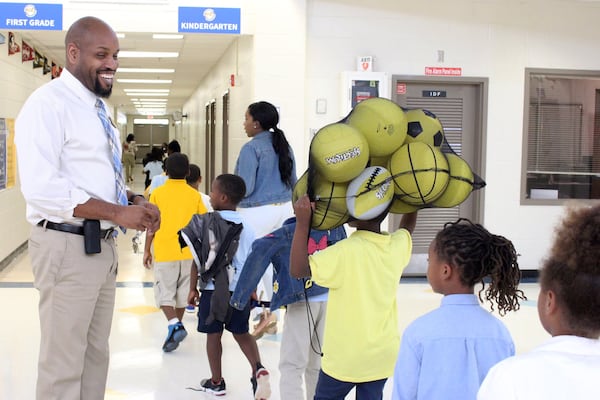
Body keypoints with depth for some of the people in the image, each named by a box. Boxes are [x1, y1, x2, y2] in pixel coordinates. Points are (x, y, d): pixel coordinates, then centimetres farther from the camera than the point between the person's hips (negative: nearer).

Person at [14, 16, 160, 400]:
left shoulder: (97, 109, 14)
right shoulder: (48, 103, -13)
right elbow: (41, 188, -24)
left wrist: (135, 201, 1)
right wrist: (117, 212, -25)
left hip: (104, 244, 9)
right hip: (67, 246, -9)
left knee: (96, 354, 17)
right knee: (63, 363, 1)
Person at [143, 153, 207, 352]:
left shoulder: (158, 193, -3)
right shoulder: (195, 195, 2)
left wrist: (146, 250, 8)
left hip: (164, 252, -3)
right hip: (188, 252, 3)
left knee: (164, 293, 3)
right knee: (183, 291, 16)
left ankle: (174, 325, -17)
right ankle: (177, 325, 26)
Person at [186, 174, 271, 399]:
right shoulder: (246, 227, 4)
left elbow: (197, 258, -7)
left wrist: (193, 288, 3)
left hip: (214, 289, -4)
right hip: (241, 289, 4)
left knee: (213, 334, 10)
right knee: (242, 333, 16)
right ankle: (258, 369, -5)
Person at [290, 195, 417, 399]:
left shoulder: (347, 251, -24)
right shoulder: (398, 245, -5)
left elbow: (298, 269, -23)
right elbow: (408, 225, 19)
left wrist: (302, 222, -25)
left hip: (345, 358, -5)